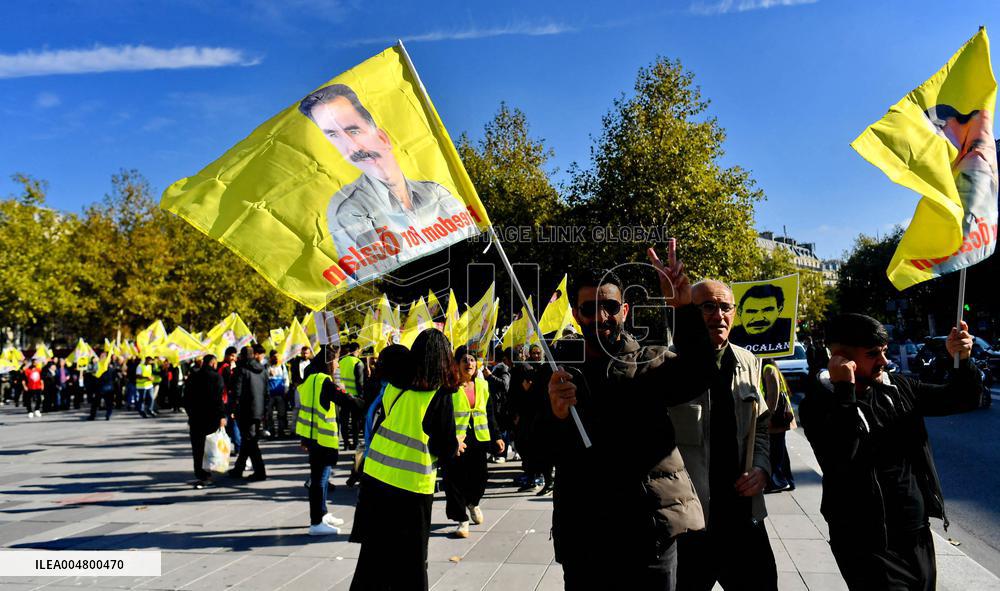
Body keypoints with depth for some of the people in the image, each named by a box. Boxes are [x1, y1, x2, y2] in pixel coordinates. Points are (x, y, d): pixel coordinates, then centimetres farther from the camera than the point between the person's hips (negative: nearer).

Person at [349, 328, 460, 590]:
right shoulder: (439, 395, -13)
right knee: (410, 559, 11)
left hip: (374, 476, 5)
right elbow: (446, 447, -11)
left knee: (375, 551, 20)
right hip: (410, 484, -5)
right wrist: (456, 446, 11)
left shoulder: (394, 385, 2)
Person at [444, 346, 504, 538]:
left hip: (479, 438, 5)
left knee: (479, 477, 9)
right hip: (456, 440, -5)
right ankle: (462, 519, 11)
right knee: (455, 480, -2)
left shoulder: (482, 385, 11)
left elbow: (490, 414, 18)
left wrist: (496, 436, 15)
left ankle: (472, 503, 40)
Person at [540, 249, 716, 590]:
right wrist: (554, 417, -19)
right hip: (581, 536, 2)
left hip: (650, 531, -1)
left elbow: (698, 376, -19)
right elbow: (534, 455, 2)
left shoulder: (649, 361, 2)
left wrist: (684, 308, -34)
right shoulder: (556, 369, 6)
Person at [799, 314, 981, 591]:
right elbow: (838, 459, -30)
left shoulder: (896, 387, 2)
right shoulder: (819, 403, -14)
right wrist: (845, 391, -27)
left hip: (919, 536, 6)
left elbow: (961, 399, 11)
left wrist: (962, 360, -8)